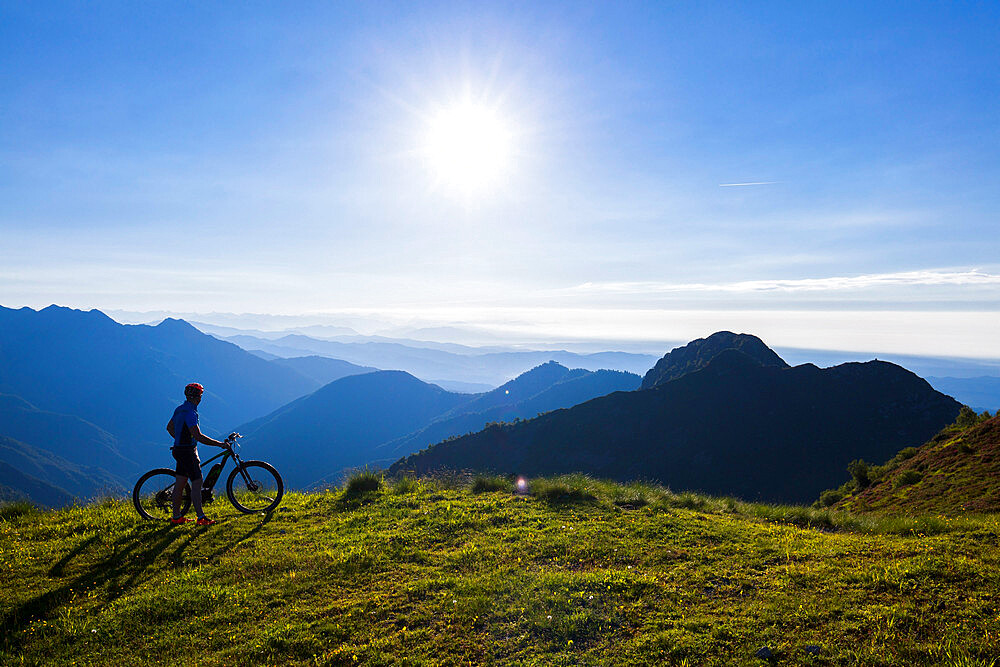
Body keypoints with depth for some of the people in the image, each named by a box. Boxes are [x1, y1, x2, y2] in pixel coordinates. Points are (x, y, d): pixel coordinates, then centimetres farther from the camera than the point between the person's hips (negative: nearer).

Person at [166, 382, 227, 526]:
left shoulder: (180, 409, 11)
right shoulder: (190, 412, -21)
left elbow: (169, 427, 25)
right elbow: (198, 436, -27)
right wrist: (219, 444, -23)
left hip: (180, 450, 10)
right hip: (187, 452, -10)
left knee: (180, 483, 14)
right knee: (197, 483, -9)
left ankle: (176, 517, 22)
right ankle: (201, 518, -10)